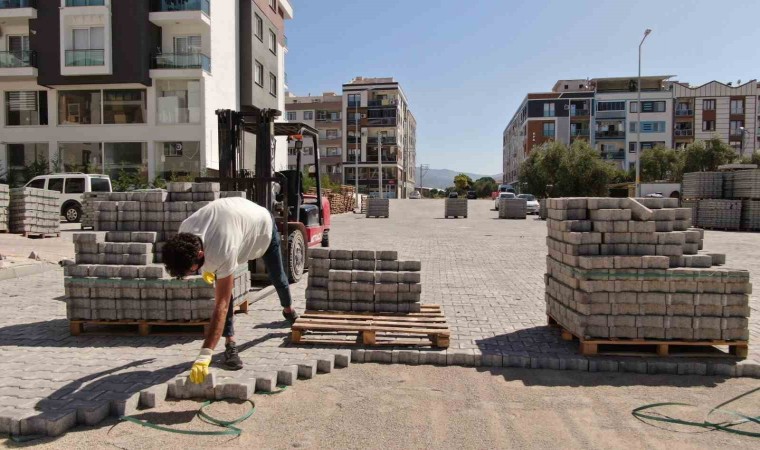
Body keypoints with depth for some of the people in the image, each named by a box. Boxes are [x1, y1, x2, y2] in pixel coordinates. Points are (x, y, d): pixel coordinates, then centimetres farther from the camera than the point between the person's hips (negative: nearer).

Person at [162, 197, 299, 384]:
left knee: (277, 275, 18)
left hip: (262, 221, -4)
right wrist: (206, 267, 9)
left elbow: (221, 306, -48)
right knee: (223, 288, -16)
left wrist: (204, 356, -52)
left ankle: (288, 309, 50)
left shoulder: (223, 252, -49)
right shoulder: (183, 233, -32)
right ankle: (230, 344, -9)